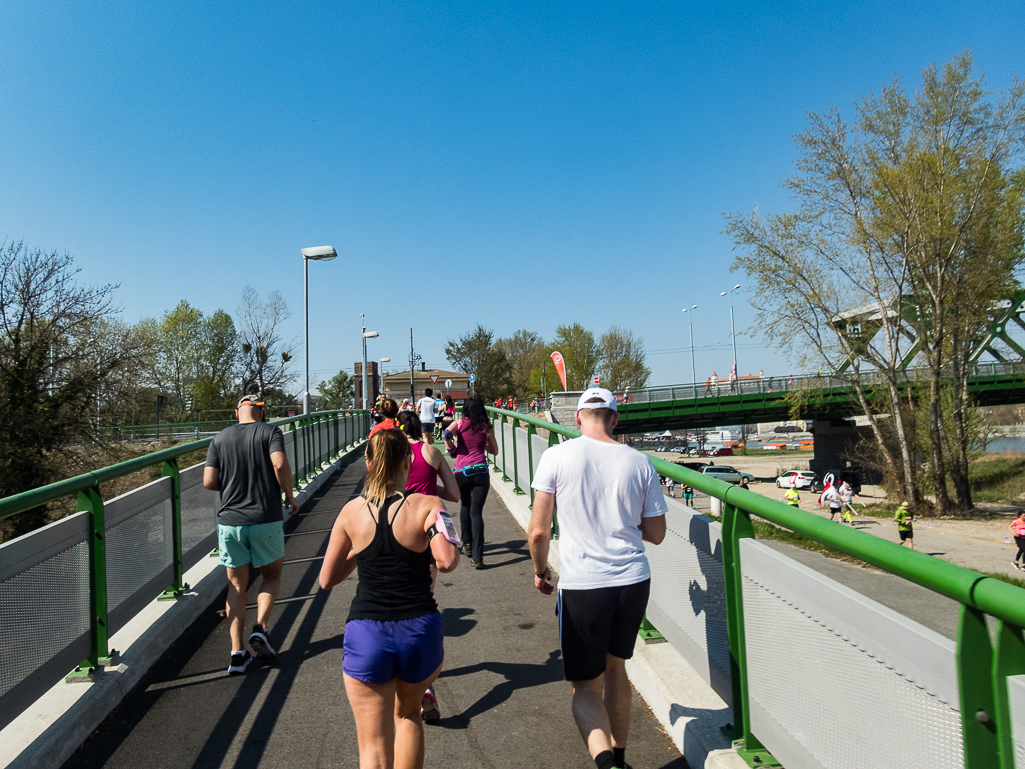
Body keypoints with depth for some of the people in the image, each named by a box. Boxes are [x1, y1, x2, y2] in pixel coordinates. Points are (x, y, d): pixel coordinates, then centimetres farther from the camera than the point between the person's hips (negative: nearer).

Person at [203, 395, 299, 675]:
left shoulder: (220, 438, 6)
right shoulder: (270, 432, -3)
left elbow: (209, 481, 0)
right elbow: (280, 465, -20)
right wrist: (289, 495, -6)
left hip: (229, 521, 3)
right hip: (265, 519, -3)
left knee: (236, 586, 12)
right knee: (272, 575, 19)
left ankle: (237, 652, 8)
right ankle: (260, 628, 1)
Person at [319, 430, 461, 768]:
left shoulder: (351, 512, 0)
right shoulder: (428, 506, -7)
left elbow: (327, 579, 7)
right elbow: (447, 561, -21)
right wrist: (439, 524, -2)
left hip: (365, 634, 0)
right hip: (420, 632, 0)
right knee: (408, 714, 30)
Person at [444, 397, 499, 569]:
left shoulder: (460, 423, 6)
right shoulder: (486, 427, 9)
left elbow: (448, 433, -12)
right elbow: (494, 450, 17)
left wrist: (451, 448, 6)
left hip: (461, 472, 1)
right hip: (480, 471, -1)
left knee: (465, 505, 26)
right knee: (476, 511, -3)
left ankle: (467, 543, 31)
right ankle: (477, 556, -12)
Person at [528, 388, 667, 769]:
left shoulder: (557, 456, -7)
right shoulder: (639, 462, 1)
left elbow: (538, 530, -6)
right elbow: (656, 534, 8)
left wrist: (540, 570, 12)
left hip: (582, 585, -3)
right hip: (634, 581, 4)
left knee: (586, 685, 10)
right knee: (615, 668, 25)